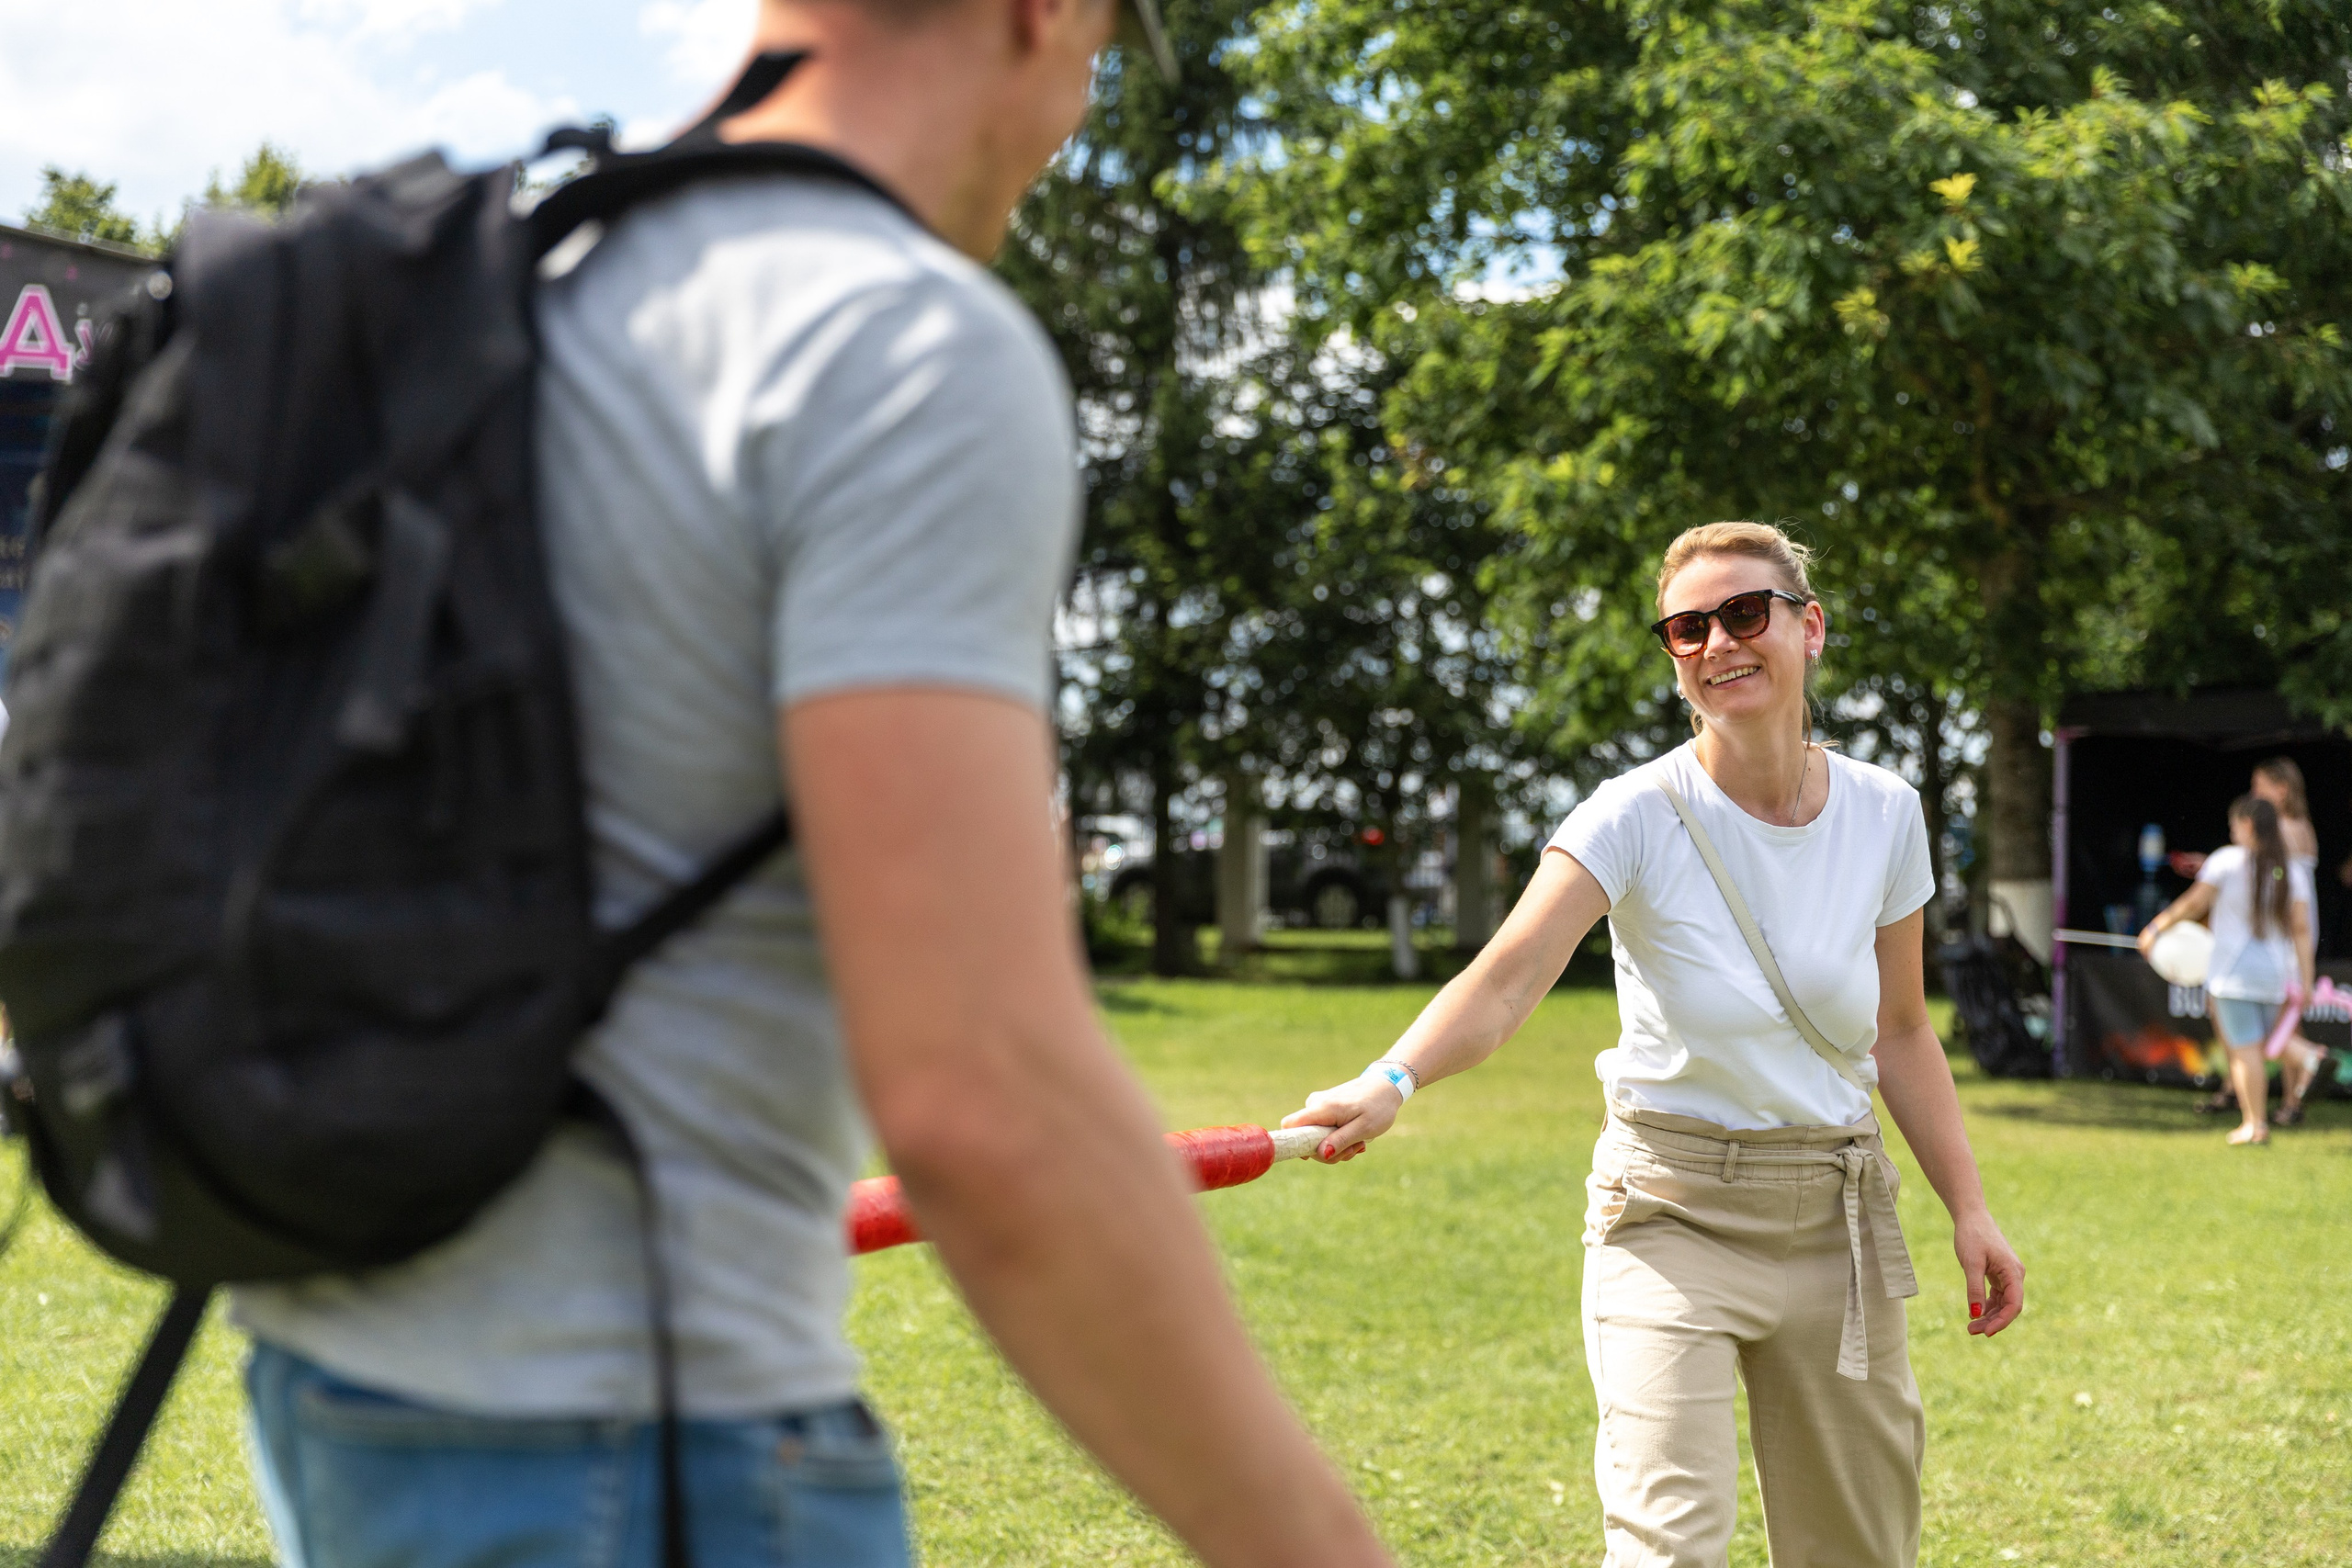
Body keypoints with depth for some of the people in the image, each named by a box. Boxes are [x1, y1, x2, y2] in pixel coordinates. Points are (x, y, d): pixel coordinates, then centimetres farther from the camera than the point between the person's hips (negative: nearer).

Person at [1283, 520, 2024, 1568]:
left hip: (1839, 1215, 4)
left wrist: (1968, 1208, 6)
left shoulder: (1884, 814, -1)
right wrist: (1391, 1081, -47)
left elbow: (1901, 1031, 10)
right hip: (1673, 1214, -4)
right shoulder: (1640, 817, -15)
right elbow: (1507, 977, -29)